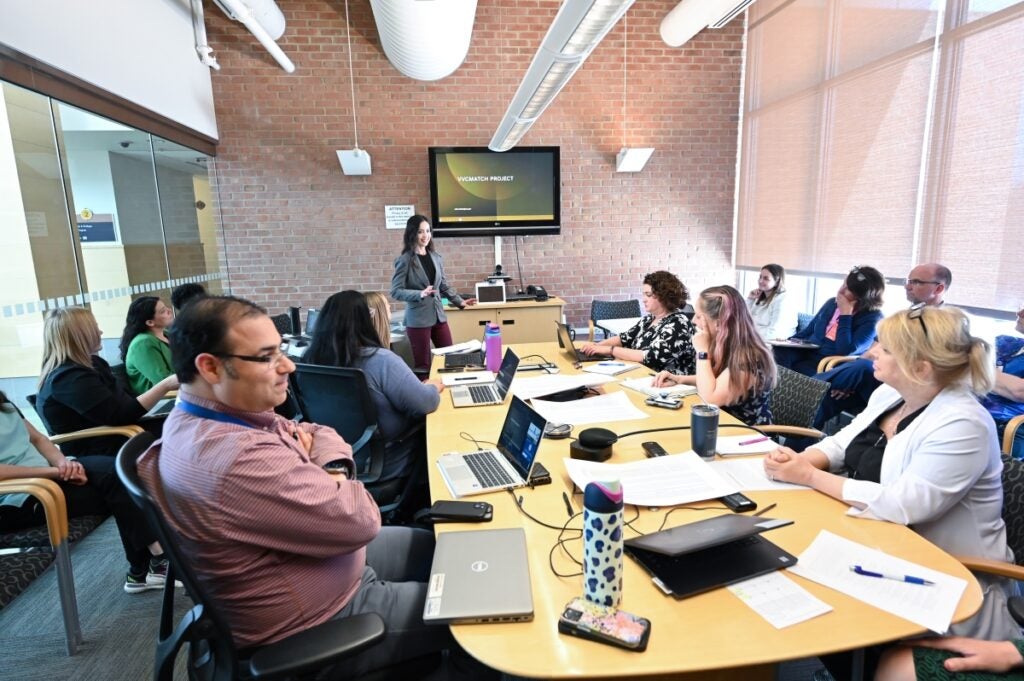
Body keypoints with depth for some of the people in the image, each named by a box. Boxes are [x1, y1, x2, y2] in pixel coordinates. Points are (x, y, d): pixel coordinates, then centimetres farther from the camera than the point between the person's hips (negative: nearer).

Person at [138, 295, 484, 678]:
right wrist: (333, 474, -10)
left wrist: (330, 466, -14)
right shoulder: (238, 460, -36)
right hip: (319, 624, -9)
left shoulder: (205, 417, -3)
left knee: (436, 546, 19)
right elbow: (361, 522, -29)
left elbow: (320, 434, 7)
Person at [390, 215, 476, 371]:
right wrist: (420, 294, -26)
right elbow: (395, 291, -13)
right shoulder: (405, 260, -9)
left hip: (438, 316, 5)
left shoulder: (436, 257, 7)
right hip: (418, 319, -5)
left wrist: (460, 302, 6)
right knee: (423, 364, 3)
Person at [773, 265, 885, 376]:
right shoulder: (832, 303, 11)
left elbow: (845, 351, -22)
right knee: (776, 353, -27)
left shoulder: (872, 319, -8)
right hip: (807, 352, 6)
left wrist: (845, 314, -16)